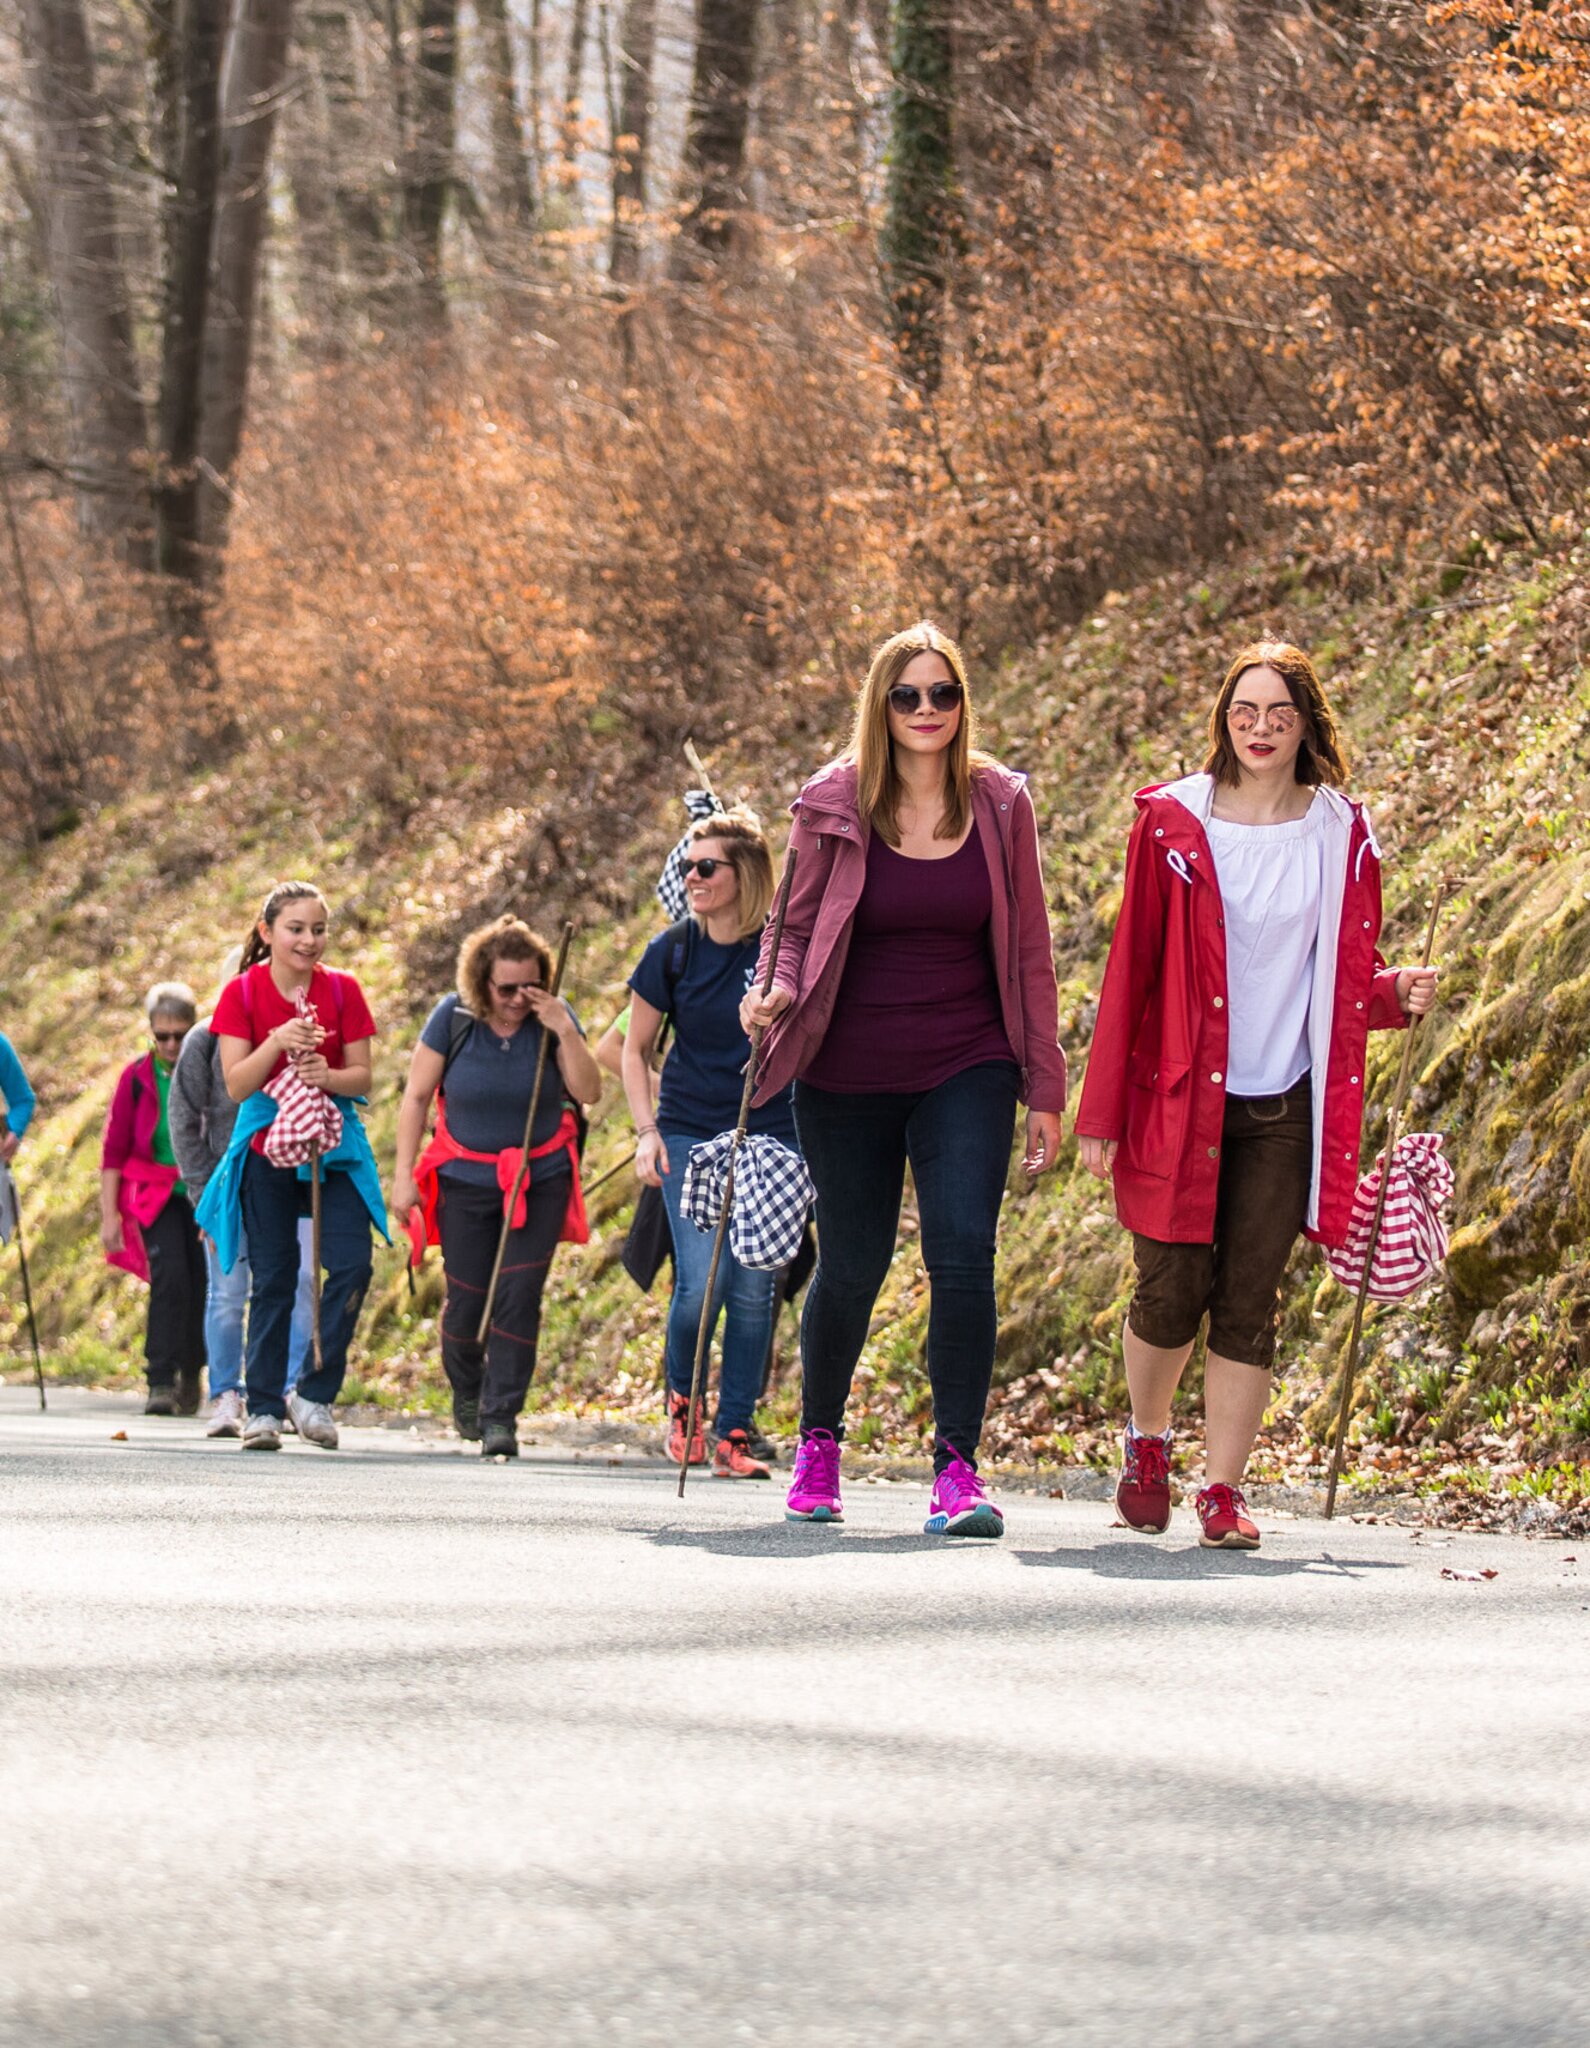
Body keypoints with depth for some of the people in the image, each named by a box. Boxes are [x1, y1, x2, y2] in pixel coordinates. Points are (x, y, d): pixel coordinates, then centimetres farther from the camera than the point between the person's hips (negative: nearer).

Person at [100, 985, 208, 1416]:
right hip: (155, 1195, -1)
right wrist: (109, 1214, -1)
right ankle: (161, 1383, -20)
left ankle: (191, 1377, 20)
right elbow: (113, 1149, 3)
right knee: (169, 1276, -19)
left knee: (201, 1284, 2)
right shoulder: (138, 1077, 0)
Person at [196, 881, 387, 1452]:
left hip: (333, 1145, 1)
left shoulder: (342, 991, 0)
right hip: (266, 1146, -1)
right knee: (272, 1280, 2)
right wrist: (277, 1042, -25)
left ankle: (314, 1392, -2)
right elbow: (236, 1084, -9)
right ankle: (262, 1408, 9)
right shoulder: (242, 993, -4)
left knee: (352, 1263, -14)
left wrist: (328, 1076, -22)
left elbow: (362, 1076, 0)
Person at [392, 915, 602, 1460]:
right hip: (465, 1180, 0)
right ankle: (465, 1391, 32)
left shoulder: (552, 1016, -6)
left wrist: (564, 1032, -25)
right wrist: (404, 1175, -5)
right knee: (468, 1299, 1)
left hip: (540, 1180, 0)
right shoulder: (453, 1018, -9)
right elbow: (416, 1096, -3)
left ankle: (500, 1416, -6)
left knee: (519, 1294, -11)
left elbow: (588, 1092, -14)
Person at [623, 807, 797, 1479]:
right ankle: (681, 1396, 16)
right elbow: (635, 1050, 7)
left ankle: (735, 1434, 8)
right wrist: (646, 1131, -3)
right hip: (690, 1132, 0)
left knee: (754, 1291, -3)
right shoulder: (672, 952, -2)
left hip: (770, 1134, 0)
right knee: (702, 1284, -12)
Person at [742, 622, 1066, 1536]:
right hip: (848, 1076, 0)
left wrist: (1044, 1086, 5)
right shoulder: (835, 807, -3)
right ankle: (820, 1442, 31)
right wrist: (778, 991, -15)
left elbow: (1027, 949, 5)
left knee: (964, 1254, -16)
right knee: (850, 1269, 7)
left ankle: (958, 1466, -10)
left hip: (965, 1073, 0)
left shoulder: (1000, 805, 0)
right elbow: (800, 927, 7)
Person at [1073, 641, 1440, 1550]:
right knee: (1171, 1297, 0)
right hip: (1178, 1101, -1)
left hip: (1282, 1111, 1)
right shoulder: (1173, 823, -1)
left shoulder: (1341, 836, 5)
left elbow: (1351, 975, 14)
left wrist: (1399, 992, -11)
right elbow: (1130, 969, 0)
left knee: (1249, 1304, -2)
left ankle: (1224, 1490, 5)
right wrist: (1102, 1114, -2)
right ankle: (1148, 1441, 27)